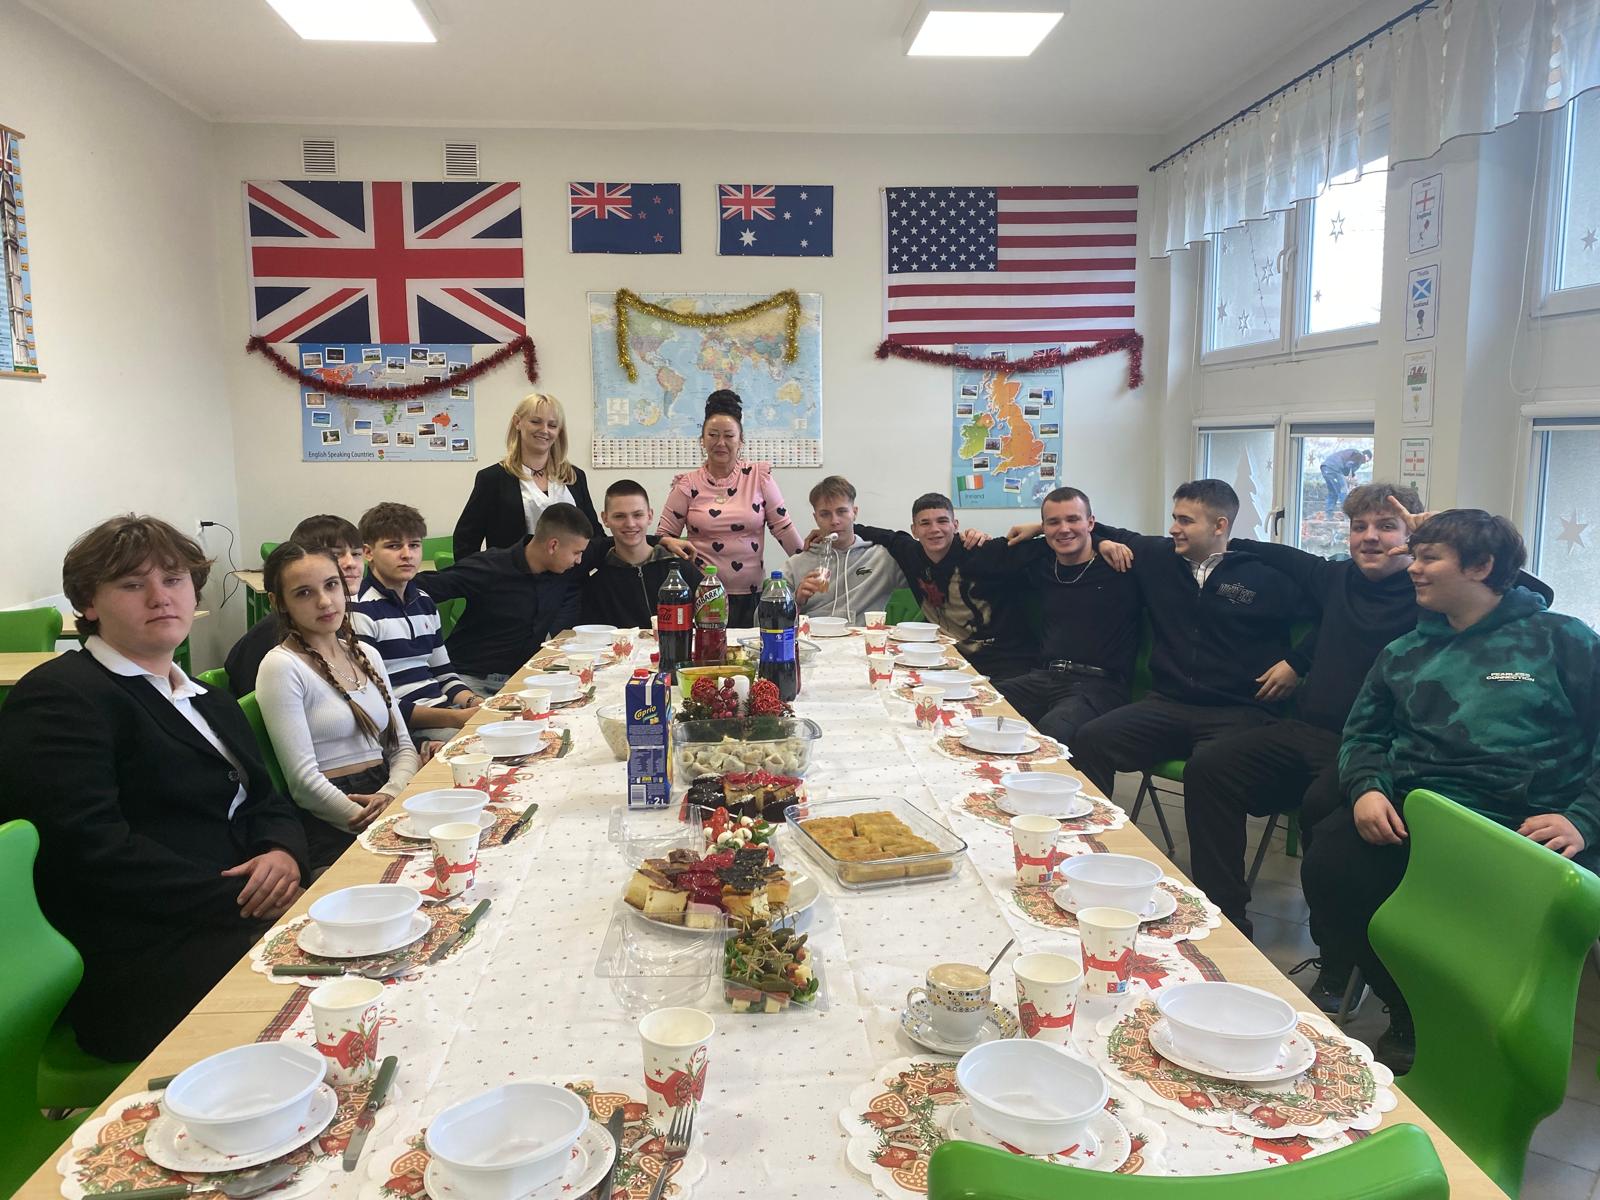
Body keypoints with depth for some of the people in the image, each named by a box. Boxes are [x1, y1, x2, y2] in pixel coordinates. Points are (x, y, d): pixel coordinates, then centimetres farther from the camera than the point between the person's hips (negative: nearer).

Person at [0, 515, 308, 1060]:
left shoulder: (210, 702, 23)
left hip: (243, 921, 8)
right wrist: (237, 901, -18)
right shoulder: (58, 697, -4)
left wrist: (283, 852, -6)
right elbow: (94, 848, -16)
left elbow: (268, 802, 19)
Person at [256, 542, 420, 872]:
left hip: (389, 799, 7)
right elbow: (304, 781, -12)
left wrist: (392, 793, -8)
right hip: (332, 831, -7)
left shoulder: (366, 655, 15)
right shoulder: (281, 666, -5)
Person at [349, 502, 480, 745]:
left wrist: (475, 703, 1)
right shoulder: (359, 612, -9)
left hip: (443, 708, 8)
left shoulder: (424, 602, 16)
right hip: (404, 727, -8)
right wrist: (455, 718, -20)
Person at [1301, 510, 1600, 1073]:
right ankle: (1413, 1017, 1)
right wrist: (1366, 789, -1)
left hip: (1522, 828, -3)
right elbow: (1364, 734, 21)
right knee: (1328, 868, -24)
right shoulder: (1404, 654, 23)